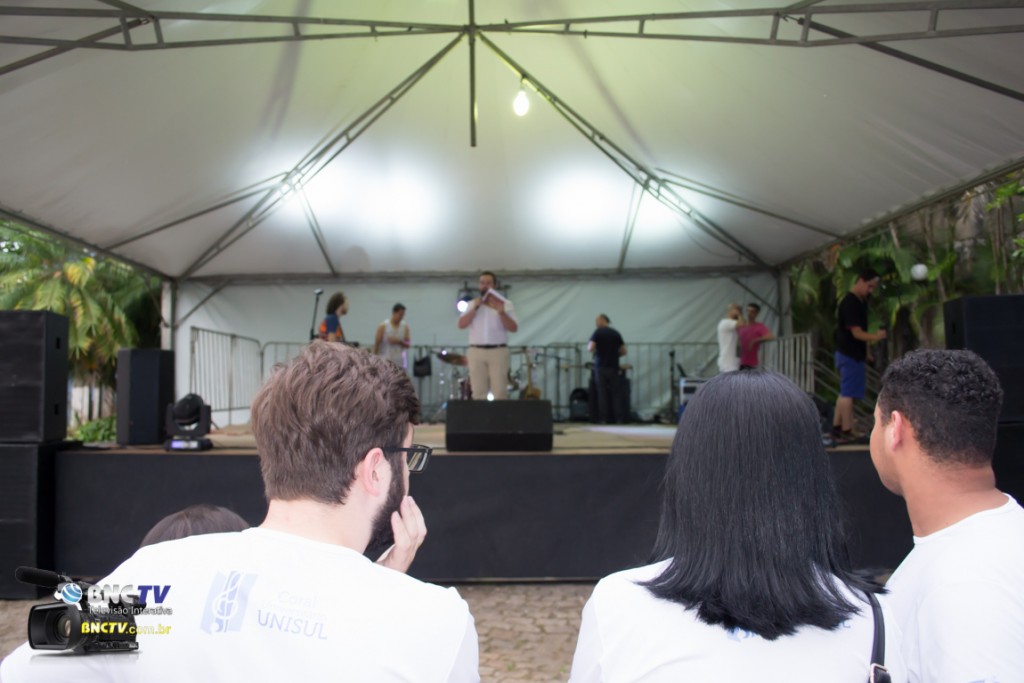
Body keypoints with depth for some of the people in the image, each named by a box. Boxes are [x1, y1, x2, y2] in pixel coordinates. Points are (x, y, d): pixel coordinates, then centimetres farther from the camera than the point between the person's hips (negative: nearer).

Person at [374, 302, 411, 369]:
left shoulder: (405, 326, 3)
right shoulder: (383, 326, -6)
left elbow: (408, 344, 4)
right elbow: (377, 343, -4)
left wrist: (399, 341, -16)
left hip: (400, 363, 3)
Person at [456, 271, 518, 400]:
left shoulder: (505, 304, 6)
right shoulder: (472, 304, 13)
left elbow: (513, 328, -4)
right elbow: (461, 325, 1)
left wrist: (501, 313, -18)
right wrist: (475, 308, -8)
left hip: (498, 351, -2)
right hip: (476, 352, 2)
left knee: (500, 392, -7)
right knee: (478, 392, 1)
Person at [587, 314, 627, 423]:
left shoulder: (597, 332, -4)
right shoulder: (616, 333, 6)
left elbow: (590, 348, -14)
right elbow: (623, 351, 8)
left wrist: (588, 346, 8)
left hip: (600, 367, -2)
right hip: (614, 367, 2)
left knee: (602, 393, 2)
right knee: (616, 394, 5)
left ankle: (603, 418, 1)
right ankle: (619, 418, 2)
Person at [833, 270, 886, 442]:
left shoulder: (861, 301, 12)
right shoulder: (850, 303, -19)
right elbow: (857, 333, -24)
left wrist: (866, 350, 19)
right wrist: (875, 337, -37)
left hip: (854, 353, 10)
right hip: (849, 355, -10)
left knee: (845, 392, 14)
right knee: (848, 393, -4)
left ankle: (837, 428, 21)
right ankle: (846, 431, 2)